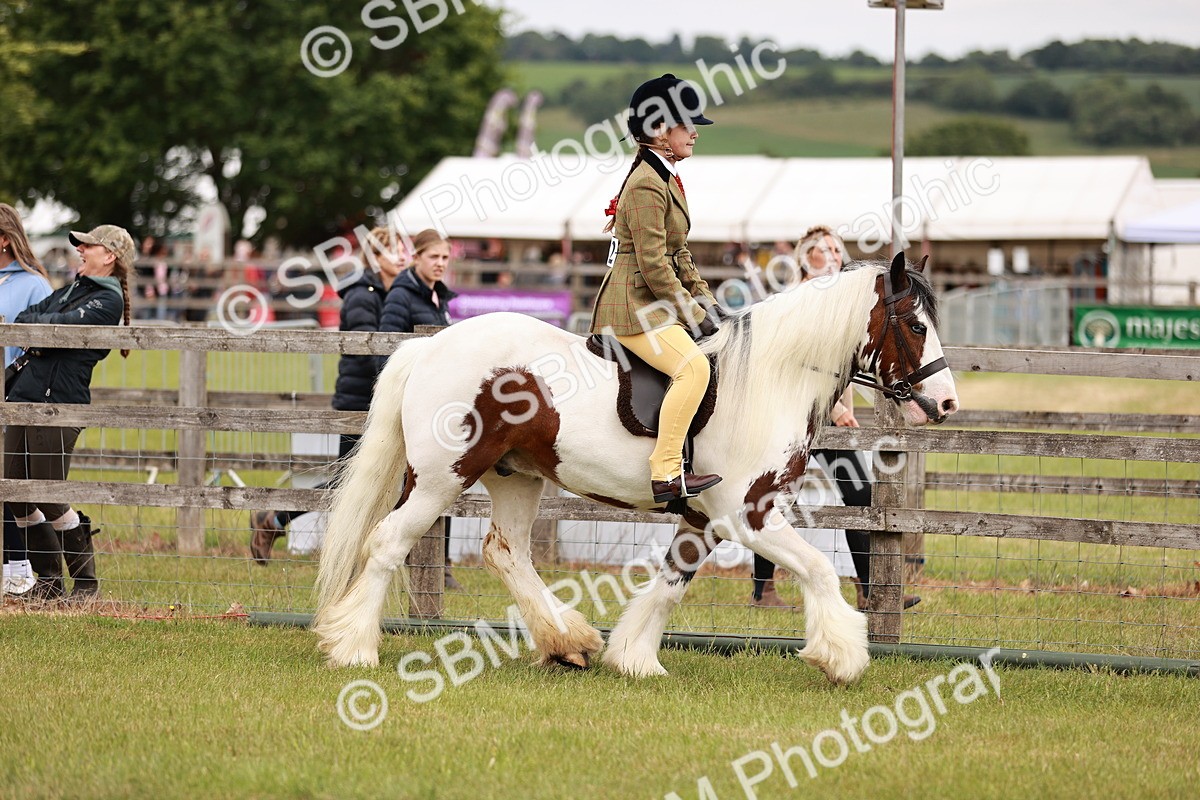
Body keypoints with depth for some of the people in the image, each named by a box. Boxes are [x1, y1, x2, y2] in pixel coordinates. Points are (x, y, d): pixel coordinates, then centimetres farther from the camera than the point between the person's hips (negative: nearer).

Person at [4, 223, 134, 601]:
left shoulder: (109, 300, -5)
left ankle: (86, 581, 7)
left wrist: (33, 325, 2)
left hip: (60, 404, -8)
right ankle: (49, 581, 18)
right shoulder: (70, 289, 21)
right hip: (24, 397, 8)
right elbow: (23, 320, 16)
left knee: (49, 499, -7)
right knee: (17, 498, 6)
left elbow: (62, 327, -17)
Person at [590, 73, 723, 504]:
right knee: (694, 368, -28)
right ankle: (666, 475, -28)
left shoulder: (666, 177, 15)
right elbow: (653, 265, -21)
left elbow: (678, 253, 21)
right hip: (632, 307, -11)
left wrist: (705, 301, 11)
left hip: (654, 304, 11)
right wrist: (692, 314, -16)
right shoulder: (646, 185, -17)